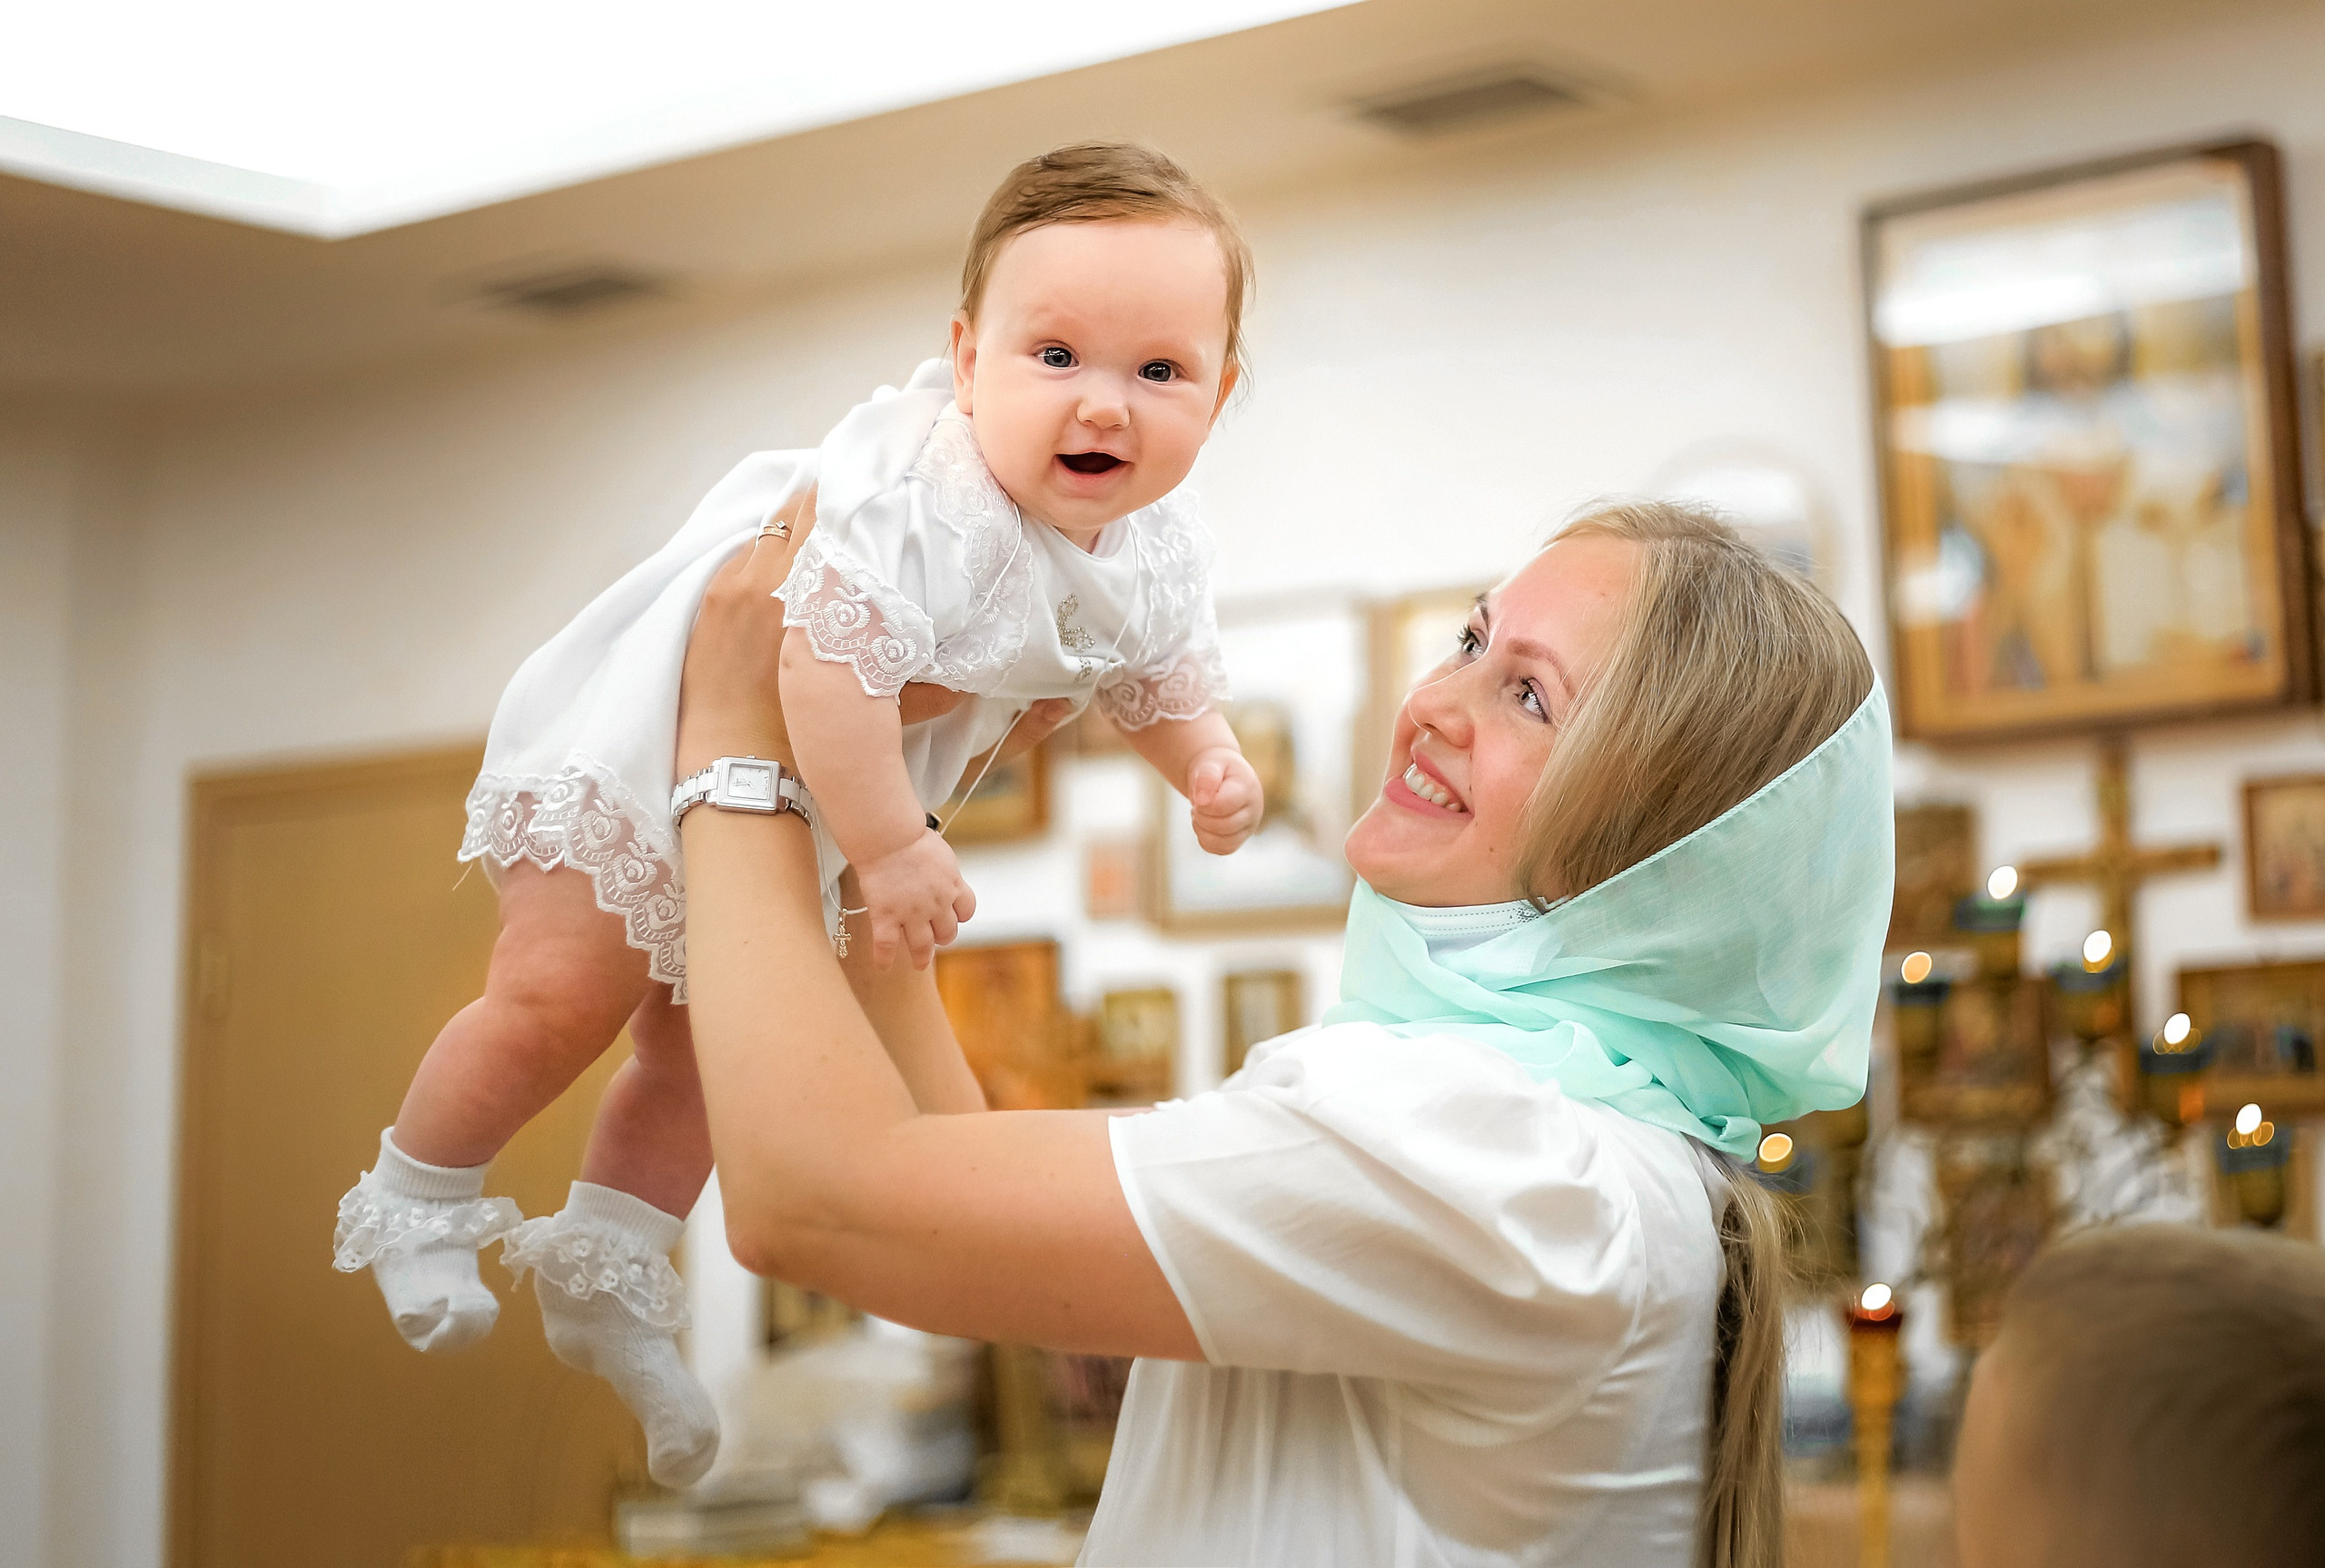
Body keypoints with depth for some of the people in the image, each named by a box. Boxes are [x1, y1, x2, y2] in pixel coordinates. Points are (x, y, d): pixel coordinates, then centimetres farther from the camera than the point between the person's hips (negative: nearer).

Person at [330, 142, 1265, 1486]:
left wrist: (1208, 762, -14)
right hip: (657, 739, -8)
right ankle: (416, 1203, 21)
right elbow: (827, 668, -44)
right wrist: (889, 852, -39)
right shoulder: (928, 502, -40)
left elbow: (1165, 672, 5)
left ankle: (607, 1276, 33)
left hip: (810, 811, 8)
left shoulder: (1156, 547, -13)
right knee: (560, 999, -5)